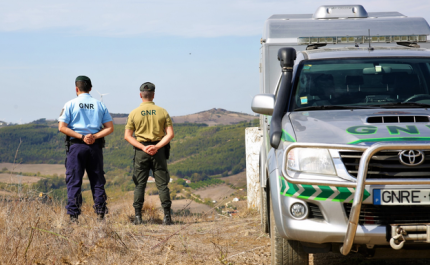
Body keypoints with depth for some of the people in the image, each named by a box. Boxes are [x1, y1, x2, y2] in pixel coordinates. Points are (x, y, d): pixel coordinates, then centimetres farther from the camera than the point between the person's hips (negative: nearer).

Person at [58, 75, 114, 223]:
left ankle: (74, 216, -4)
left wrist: (81, 137, -9)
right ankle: (100, 215, 6)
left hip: (76, 145, -2)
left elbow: (62, 127, -7)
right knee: (97, 181, 9)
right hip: (95, 146, 3)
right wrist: (95, 136, -6)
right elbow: (110, 128, 4)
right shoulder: (100, 105, 9)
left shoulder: (70, 104, 1)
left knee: (74, 181, 0)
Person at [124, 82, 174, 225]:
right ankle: (167, 216, -2)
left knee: (139, 184, 6)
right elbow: (170, 134, -4)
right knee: (162, 184, 3)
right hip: (159, 150, 0)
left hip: (141, 150, 0)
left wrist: (142, 147, -8)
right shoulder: (162, 112, 3)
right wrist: (157, 146, -11)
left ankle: (138, 216, 0)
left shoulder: (134, 113, 2)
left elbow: (127, 135, -3)